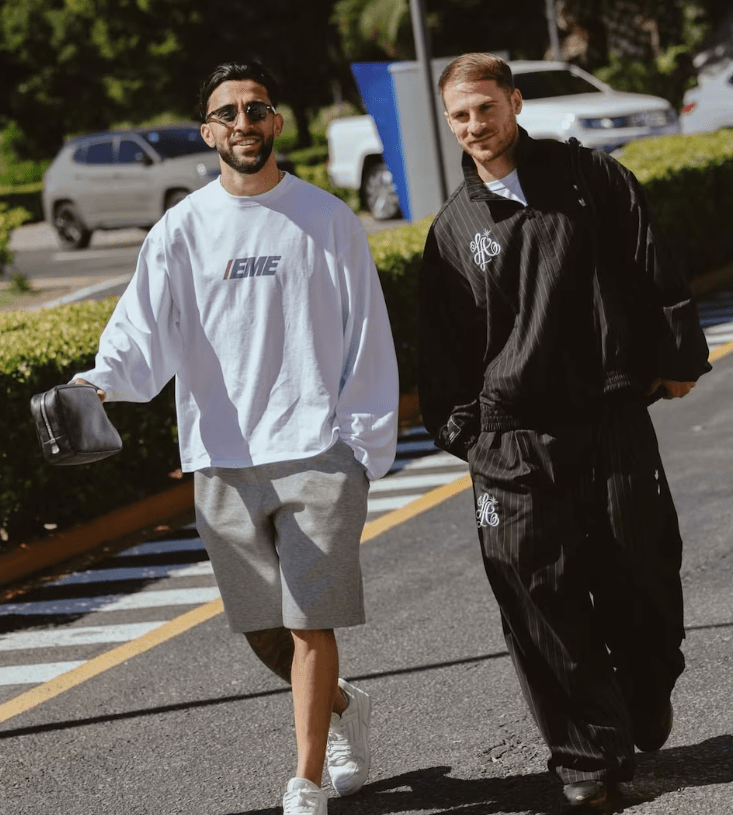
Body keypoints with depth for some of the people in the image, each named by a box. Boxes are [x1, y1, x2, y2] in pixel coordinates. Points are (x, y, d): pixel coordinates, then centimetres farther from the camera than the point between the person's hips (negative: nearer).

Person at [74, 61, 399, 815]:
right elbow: (144, 332, -6)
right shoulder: (180, 231, 4)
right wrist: (104, 381, -27)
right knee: (262, 631, 9)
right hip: (224, 462, 2)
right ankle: (341, 705, 37)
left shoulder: (328, 220, 4)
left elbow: (367, 342, 5)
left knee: (308, 624, -8)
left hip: (317, 455, -2)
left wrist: (365, 449, 0)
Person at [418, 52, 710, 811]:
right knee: (541, 596, -4)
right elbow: (442, 346, 12)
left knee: (638, 577, 4)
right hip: (513, 442, 1)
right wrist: (460, 429, 6)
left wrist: (677, 359, 3)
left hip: (612, 419, 0)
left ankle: (648, 713, 31)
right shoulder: (454, 228, 8)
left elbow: (655, 273, 6)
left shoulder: (590, 179, 5)